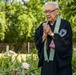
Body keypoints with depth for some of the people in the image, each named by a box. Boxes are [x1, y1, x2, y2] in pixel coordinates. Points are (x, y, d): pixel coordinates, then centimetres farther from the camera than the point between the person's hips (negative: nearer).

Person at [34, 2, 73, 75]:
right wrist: (44, 35, -13)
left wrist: (51, 34, -16)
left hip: (61, 62, -4)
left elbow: (66, 42, -15)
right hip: (46, 63, 4)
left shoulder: (65, 24, -5)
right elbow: (37, 43, 5)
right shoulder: (43, 25, 9)